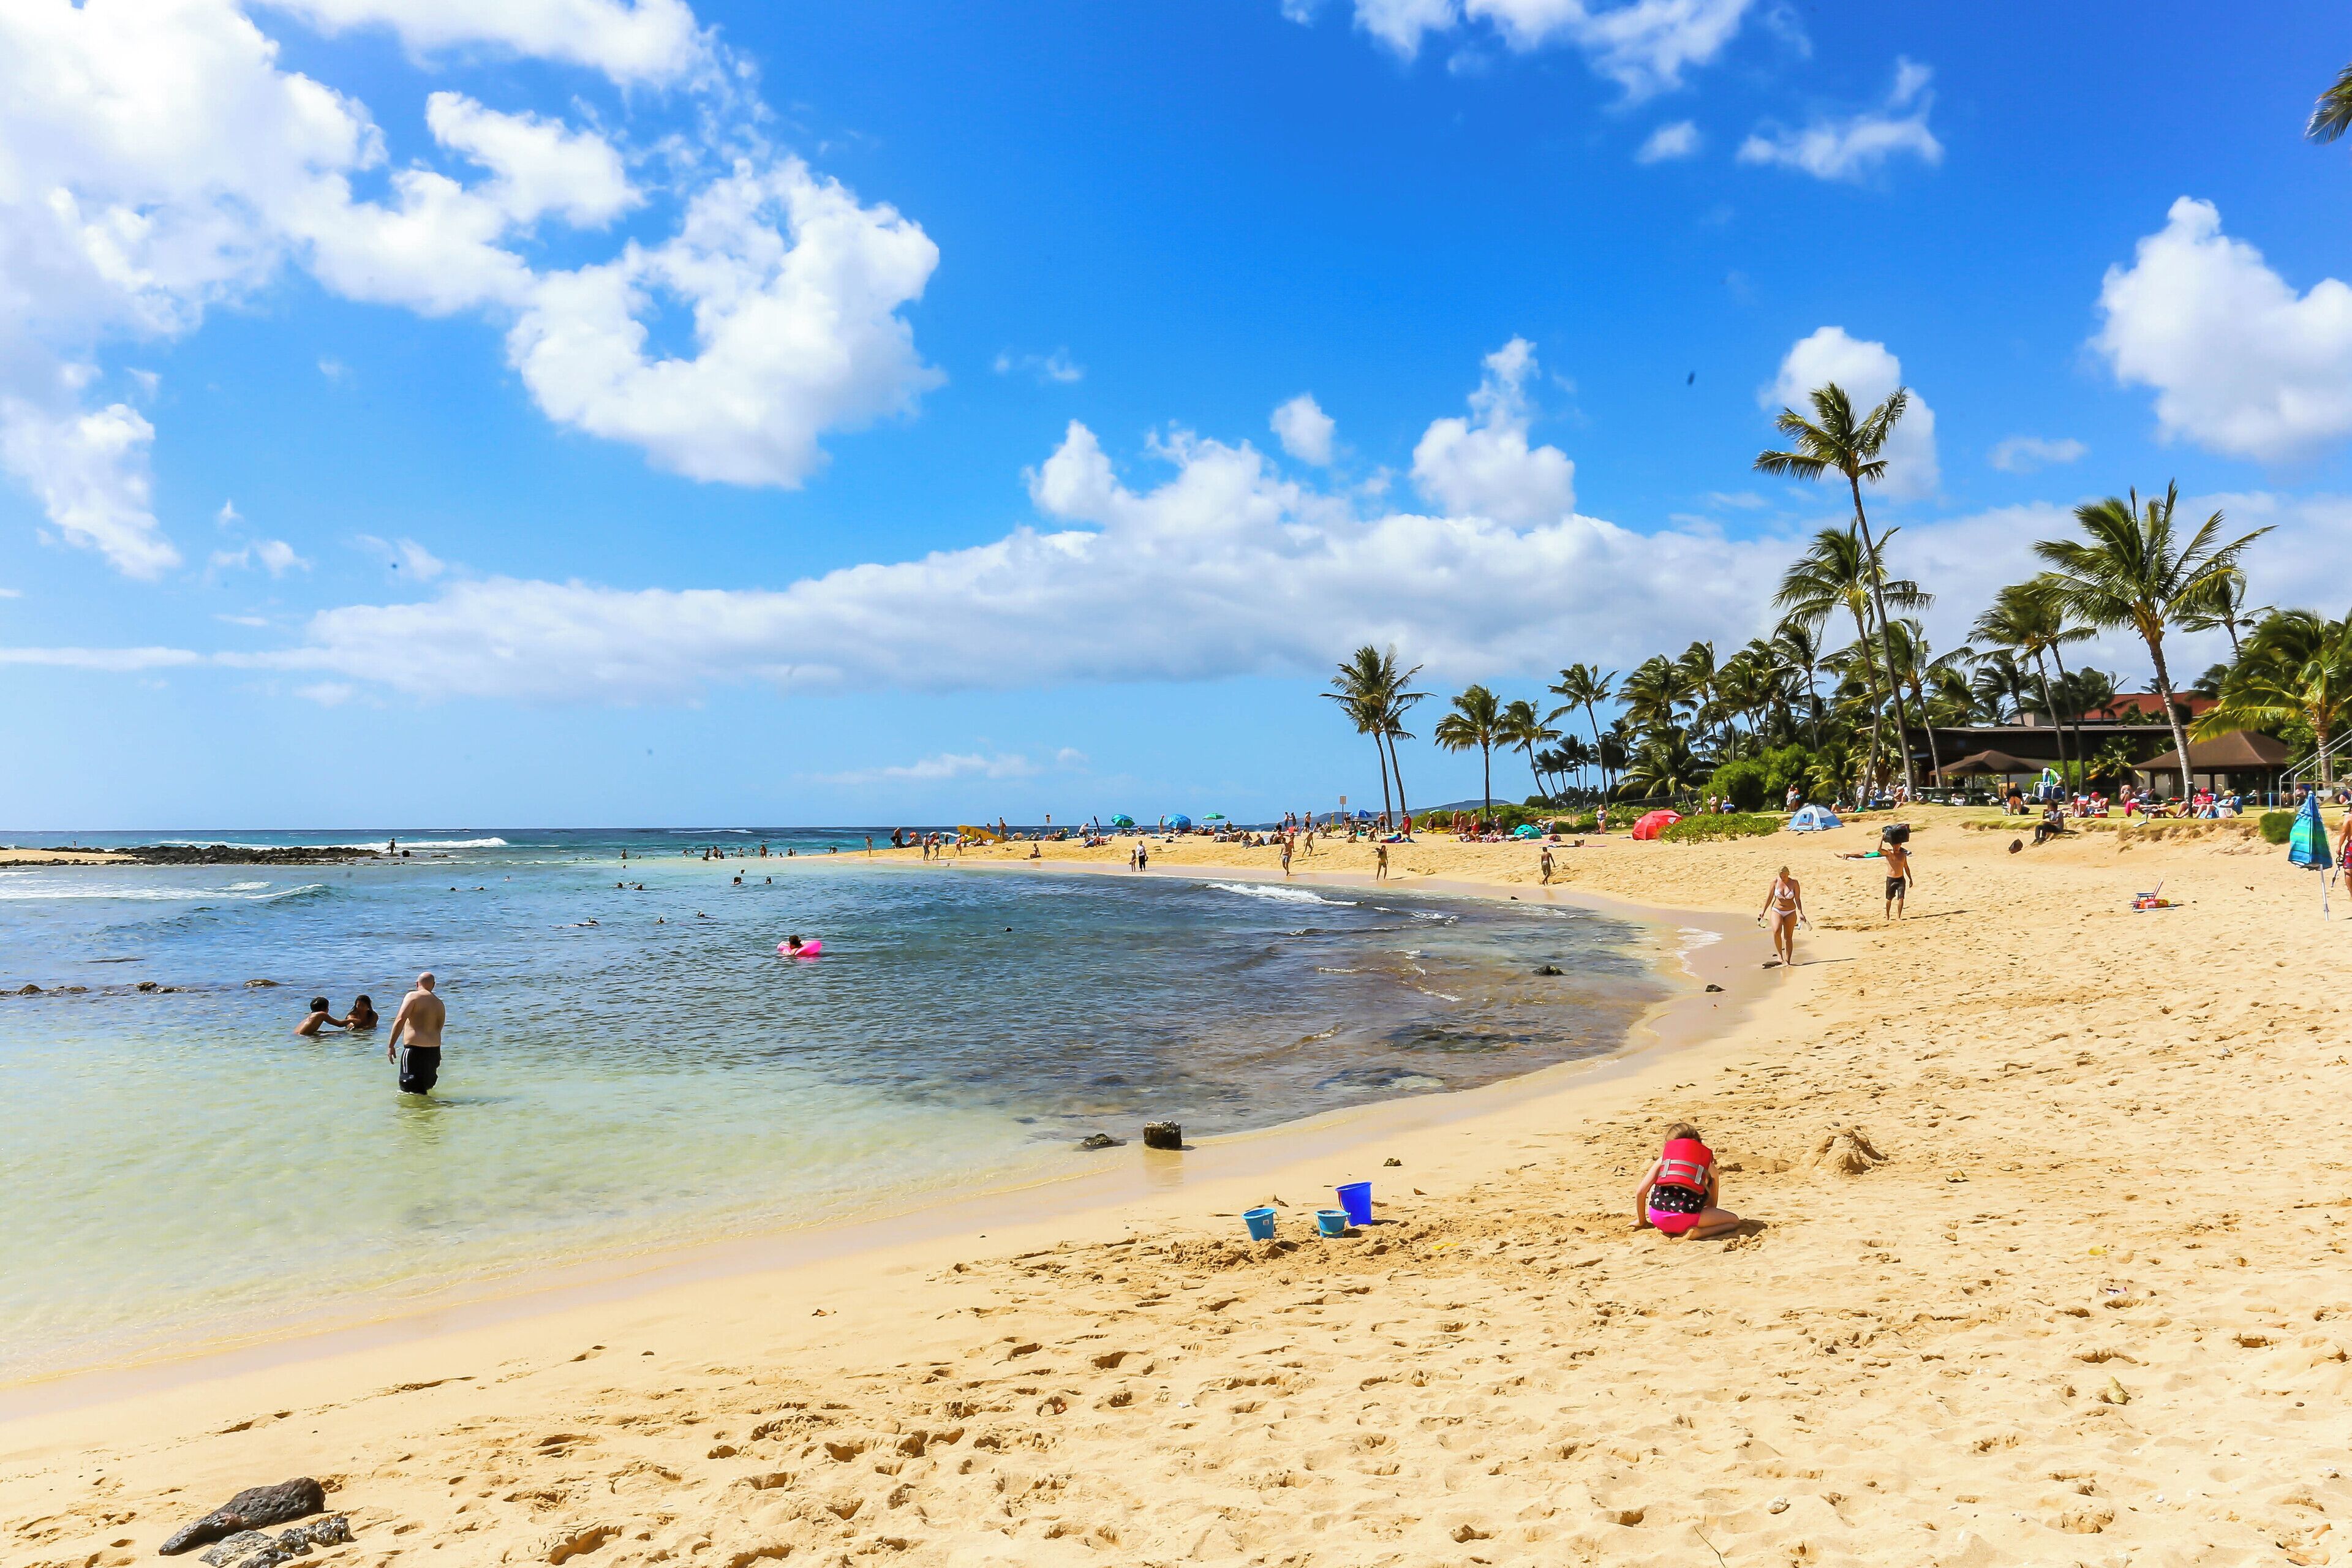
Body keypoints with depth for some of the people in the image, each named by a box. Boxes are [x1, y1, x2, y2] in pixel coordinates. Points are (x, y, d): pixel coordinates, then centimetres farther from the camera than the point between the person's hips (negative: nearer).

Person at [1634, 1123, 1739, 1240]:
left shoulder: (1663, 1159, 20)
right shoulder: (1709, 1165, 20)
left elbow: (1640, 1193, 15)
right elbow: (1713, 1205, 25)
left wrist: (1641, 1221, 30)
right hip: (1686, 1218, -4)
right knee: (1734, 1220, 16)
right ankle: (1698, 1233, -10)